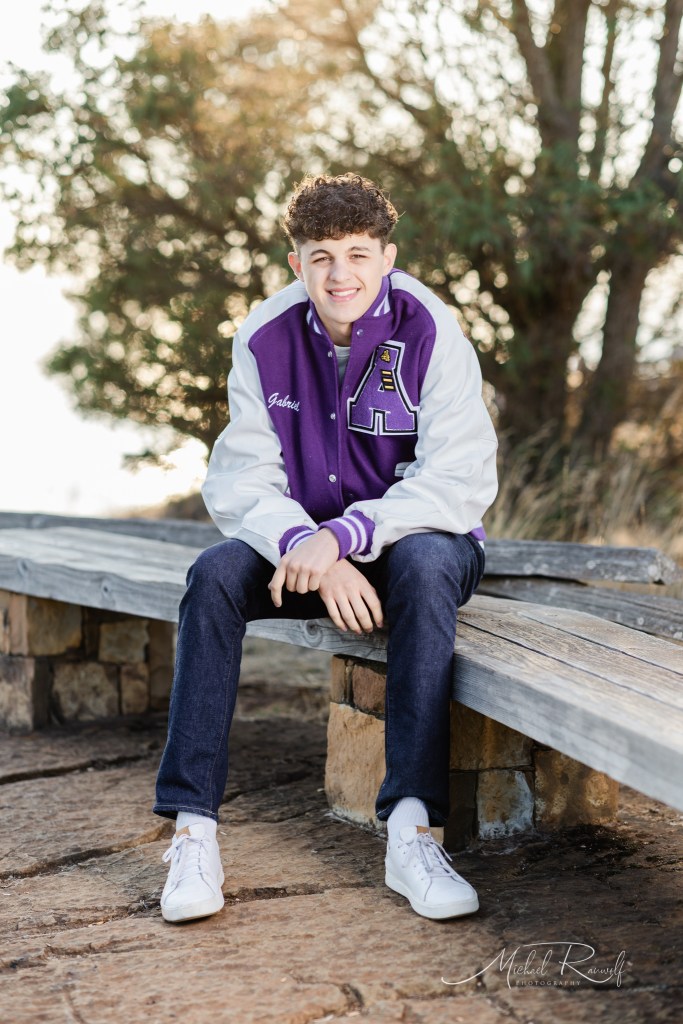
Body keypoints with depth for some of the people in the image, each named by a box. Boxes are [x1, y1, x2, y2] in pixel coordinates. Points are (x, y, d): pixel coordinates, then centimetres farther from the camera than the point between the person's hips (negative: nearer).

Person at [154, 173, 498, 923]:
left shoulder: (430, 333, -15)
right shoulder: (264, 338, -6)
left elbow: (461, 481, -21)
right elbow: (240, 482, -9)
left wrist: (343, 535, -32)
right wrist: (308, 548, -29)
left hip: (414, 539, -2)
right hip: (302, 541, 3)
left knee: (426, 566, -36)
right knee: (215, 573, -26)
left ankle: (412, 829, -36)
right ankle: (192, 830, -25)